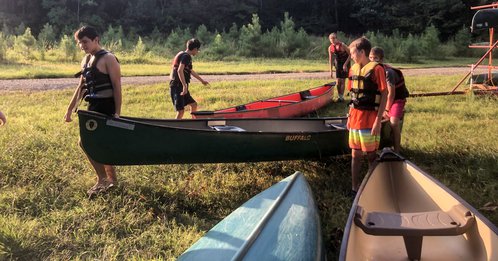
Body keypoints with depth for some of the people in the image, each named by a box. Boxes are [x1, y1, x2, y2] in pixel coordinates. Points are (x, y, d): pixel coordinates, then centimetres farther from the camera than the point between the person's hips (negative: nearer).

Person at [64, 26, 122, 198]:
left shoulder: (108, 59, -12)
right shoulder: (86, 60, 12)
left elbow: (117, 87, -15)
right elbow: (81, 87, 18)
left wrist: (117, 113, -19)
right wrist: (70, 109, 16)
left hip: (105, 108, -8)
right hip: (93, 107, 8)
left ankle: (102, 179, 2)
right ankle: (111, 179, 26)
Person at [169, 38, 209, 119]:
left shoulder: (184, 55, 18)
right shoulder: (186, 56, -14)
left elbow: (191, 71, 32)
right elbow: (179, 71, -29)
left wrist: (202, 80, 42)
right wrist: (185, 86, -34)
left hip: (180, 87, 10)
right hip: (177, 87, -10)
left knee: (194, 104, 20)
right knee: (181, 111, -13)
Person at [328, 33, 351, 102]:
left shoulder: (342, 45, -20)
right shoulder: (330, 48, -5)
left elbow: (350, 55, -15)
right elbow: (331, 59, 2)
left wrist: (345, 64, -19)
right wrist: (331, 71, 1)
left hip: (345, 63, -4)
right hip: (338, 64, 4)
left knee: (342, 81, -3)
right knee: (338, 81, 2)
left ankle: (342, 96, 4)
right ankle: (339, 96, 11)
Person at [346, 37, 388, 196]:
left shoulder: (376, 69, -10)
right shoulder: (353, 69, 9)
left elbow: (384, 95, -11)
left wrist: (378, 120, -16)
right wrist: (350, 117, 13)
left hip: (369, 119, -6)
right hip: (355, 118, 6)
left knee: (371, 155, 4)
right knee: (355, 154, 10)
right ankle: (355, 187, 20)